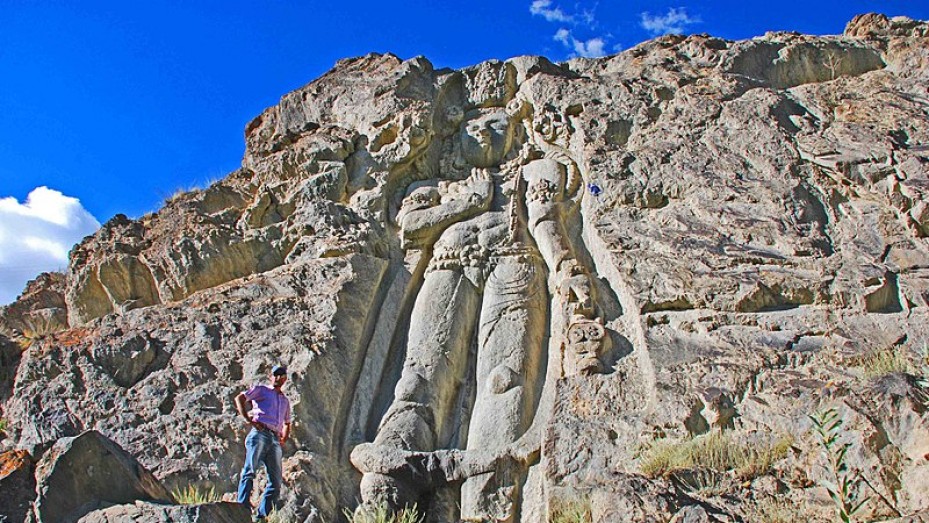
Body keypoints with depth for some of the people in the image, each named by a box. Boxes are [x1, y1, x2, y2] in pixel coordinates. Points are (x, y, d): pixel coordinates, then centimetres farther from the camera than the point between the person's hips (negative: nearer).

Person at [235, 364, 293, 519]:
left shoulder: (285, 401, 29)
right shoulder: (261, 389, 13)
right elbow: (239, 398, 1)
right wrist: (248, 419, -10)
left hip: (275, 440, 6)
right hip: (259, 434, -6)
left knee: (276, 481, 0)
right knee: (250, 470, -19)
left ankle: (262, 515, 4)